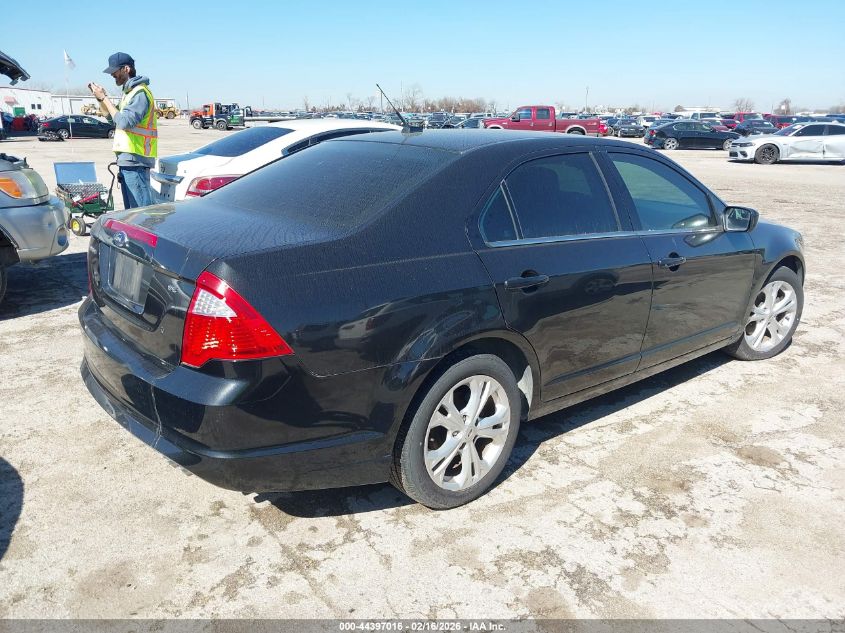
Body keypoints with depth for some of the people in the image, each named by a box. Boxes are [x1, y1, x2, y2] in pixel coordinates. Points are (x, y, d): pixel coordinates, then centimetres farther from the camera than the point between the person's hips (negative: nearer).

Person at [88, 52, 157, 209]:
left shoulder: (140, 93, -11)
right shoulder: (129, 92, 19)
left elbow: (124, 121, -20)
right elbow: (112, 115, 28)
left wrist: (104, 97, -12)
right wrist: (100, 98, 13)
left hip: (135, 159, -10)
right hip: (127, 158, 10)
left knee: (143, 206, -12)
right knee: (130, 208, 14)